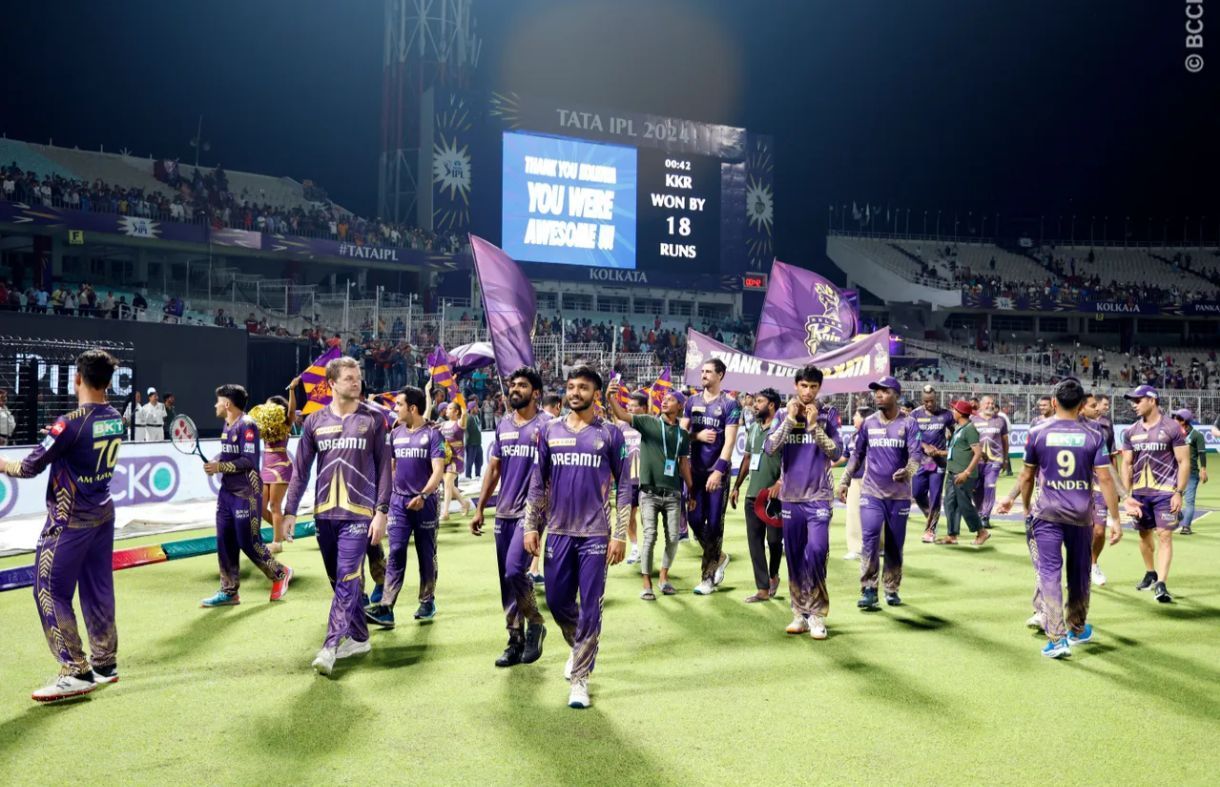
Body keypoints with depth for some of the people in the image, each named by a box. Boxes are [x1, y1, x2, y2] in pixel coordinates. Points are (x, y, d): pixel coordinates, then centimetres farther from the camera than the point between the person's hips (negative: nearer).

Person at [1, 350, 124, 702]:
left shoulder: (70, 423, -20)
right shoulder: (116, 420, 1)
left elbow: (30, 468, -14)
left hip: (70, 520, -7)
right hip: (104, 514, 7)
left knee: (50, 592, 1)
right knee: (98, 590, 13)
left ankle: (76, 673, 1)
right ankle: (104, 663, 20)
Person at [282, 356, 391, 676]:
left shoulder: (373, 419, 0)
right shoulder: (315, 421, 6)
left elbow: (384, 468, 0)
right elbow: (300, 469, 9)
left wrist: (381, 512, -7)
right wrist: (290, 511, 4)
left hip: (358, 512, -3)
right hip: (324, 512, 4)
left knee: (347, 579, -10)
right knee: (339, 579, 11)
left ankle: (330, 646, -10)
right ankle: (359, 637, 25)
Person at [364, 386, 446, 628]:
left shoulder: (432, 434, -8)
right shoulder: (395, 433, 8)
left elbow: (438, 471, -16)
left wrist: (423, 495, -29)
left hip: (424, 502, -3)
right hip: (399, 501, 4)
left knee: (426, 554, 9)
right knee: (395, 554, -5)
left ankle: (427, 601, 22)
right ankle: (386, 608, -11)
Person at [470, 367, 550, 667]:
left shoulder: (546, 425, -6)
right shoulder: (503, 425, 12)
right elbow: (493, 470, 16)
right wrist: (479, 509, 13)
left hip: (530, 511, -6)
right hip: (503, 513, 6)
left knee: (515, 572, -15)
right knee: (506, 579, 7)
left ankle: (535, 624, 10)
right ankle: (516, 640, 18)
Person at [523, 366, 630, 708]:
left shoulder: (610, 434, -2)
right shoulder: (550, 431, 6)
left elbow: (623, 486, -1)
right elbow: (538, 482, 9)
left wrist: (620, 535, -6)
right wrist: (531, 527, 4)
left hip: (596, 534, -3)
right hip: (558, 532, 3)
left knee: (590, 608, 0)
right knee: (557, 601, 10)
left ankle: (579, 677, 11)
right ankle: (581, 646, 39)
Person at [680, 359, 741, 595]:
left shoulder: (729, 404, -7)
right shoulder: (692, 401, 8)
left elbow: (729, 441, -13)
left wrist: (718, 470, -21)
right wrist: (698, 436, -11)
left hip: (718, 471, -4)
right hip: (696, 470, 5)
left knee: (714, 524, 0)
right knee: (695, 520, 4)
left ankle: (709, 577, 9)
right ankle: (718, 557, 29)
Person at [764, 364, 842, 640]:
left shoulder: (827, 416, 2)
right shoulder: (785, 415, 6)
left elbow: (836, 453, -8)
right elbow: (769, 448, -7)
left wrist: (814, 425, -14)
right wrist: (790, 419, -12)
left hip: (818, 497, -2)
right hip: (790, 497, 2)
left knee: (816, 553, -14)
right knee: (794, 558, 7)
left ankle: (816, 614, -1)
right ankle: (800, 614, 17)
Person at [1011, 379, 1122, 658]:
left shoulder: (1037, 432, -2)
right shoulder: (1093, 435, -2)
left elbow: (1026, 477, 3)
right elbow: (1105, 479, -5)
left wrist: (1026, 508, 18)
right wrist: (1114, 519, -1)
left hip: (1047, 511, -2)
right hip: (1081, 513, 2)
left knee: (1049, 571, -1)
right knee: (1079, 572, 17)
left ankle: (1057, 639, -8)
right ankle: (1078, 630, 34)